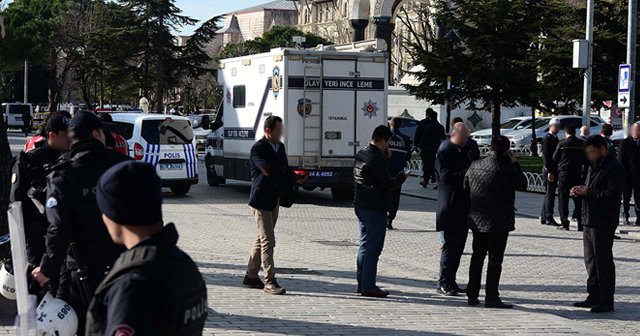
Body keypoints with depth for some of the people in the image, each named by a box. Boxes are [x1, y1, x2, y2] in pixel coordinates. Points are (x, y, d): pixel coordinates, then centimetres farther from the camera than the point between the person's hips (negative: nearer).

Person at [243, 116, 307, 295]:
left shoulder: (279, 147, 12)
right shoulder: (258, 149, -15)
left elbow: (284, 170, 16)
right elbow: (269, 170, -24)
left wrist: (295, 178, -5)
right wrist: (294, 175, -9)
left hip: (274, 200, 9)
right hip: (262, 200, -9)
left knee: (262, 239, 14)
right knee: (268, 241, -10)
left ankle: (251, 276, 23)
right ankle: (269, 281, -8)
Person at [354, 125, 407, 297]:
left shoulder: (361, 154, 11)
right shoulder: (376, 159, -19)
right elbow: (387, 184, -19)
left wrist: (386, 158, 10)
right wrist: (401, 177, -1)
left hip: (360, 205, 10)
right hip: (375, 209, -10)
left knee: (365, 245, 16)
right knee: (373, 247, -5)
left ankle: (362, 283, 21)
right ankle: (368, 286, -4)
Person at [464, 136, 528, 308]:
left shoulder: (475, 166, 2)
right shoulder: (507, 169, -15)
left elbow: (465, 188, 12)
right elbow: (523, 185, -1)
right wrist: (514, 163, 2)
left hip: (477, 221, 6)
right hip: (499, 222, -6)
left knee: (477, 257, 16)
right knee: (495, 259, -1)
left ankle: (472, 295, 19)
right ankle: (491, 297, -3)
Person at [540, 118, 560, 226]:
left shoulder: (555, 138, 17)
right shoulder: (547, 138, -11)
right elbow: (546, 156, -17)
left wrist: (556, 172, 18)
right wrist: (549, 172, -21)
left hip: (554, 171, 9)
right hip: (549, 171, -9)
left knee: (549, 194, 12)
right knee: (550, 194, -9)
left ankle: (544, 217, 18)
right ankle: (549, 218, -8)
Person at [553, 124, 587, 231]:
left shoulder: (562, 144, -6)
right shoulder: (582, 144, 1)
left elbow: (555, 158, 1)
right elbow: (586, 160, 7)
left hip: (564, 173, -3)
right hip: (577, 174, 3)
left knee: (563, 199, 2)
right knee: (578, 199, 8)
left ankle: (564, 223, -2)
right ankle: (581, 223, 6)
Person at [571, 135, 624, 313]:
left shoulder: (614, 168, -13)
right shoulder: (594, 166, 17)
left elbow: (612, 194, -21)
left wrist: (588, 192, -18)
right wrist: (581, 191, 5)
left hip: (603, 223, -9)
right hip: (590, 221, 10)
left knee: (603, 261, -5)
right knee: (591, 260, 14)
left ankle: (606, 301, 1)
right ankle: (594, 297, 23)